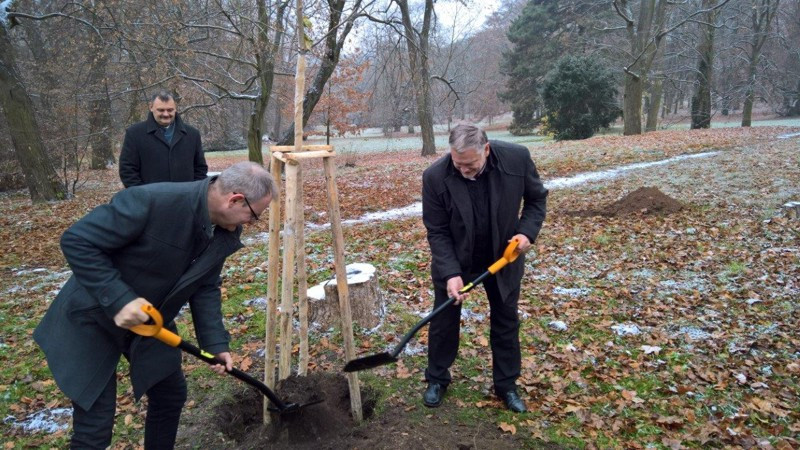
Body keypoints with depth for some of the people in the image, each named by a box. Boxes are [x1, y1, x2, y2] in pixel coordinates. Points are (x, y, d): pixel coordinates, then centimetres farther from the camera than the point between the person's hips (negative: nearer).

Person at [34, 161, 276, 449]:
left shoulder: (227, 233, -10)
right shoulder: (151, 201, -33)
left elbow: (205, 287, 1)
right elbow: (76, 241, -27)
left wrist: (215, 343, -6)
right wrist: (118, 299, -33)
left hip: (151, 320, 7)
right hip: (92, 319, -6)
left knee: (171, 396, 16)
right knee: (94, 427, -2)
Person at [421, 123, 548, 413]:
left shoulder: (517, 158, -22)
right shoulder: (435, 177, -26)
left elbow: (536, 198, -3)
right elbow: (437, 231, -18)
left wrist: (527, 231, -19)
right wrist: (451, 273, -26)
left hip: (503, 257, 2)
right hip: (454, 260, -1)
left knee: (506, 322, 13)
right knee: (444, 321, 10)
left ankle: (506, 384, 31)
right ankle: (437, 379, 32)